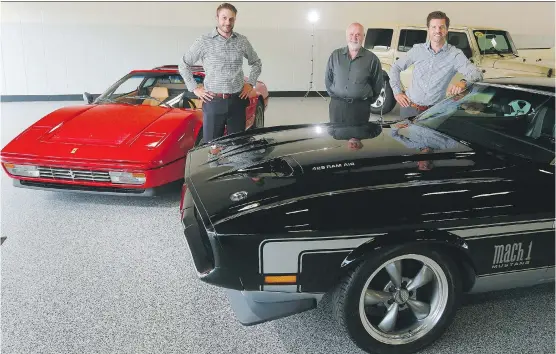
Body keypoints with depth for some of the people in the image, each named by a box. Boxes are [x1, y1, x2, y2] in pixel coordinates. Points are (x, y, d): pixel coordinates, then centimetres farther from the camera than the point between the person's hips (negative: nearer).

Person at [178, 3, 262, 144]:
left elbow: (256, 63, 20)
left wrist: (250, 83, 8)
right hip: (213, 102, -2)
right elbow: (184, 65, 7)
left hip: (237, 101, 2)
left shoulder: (242, 41, 5)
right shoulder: (204, 41, -2)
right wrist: (194, 88, 0)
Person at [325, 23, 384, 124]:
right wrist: (333, 94, 11)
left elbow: (378, 84, 7)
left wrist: (369, 100, 7)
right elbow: (328, 78, 15)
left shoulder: (372, 59, 0)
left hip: (360, 108, -2)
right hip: (337, 105, 2)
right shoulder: (335, 55, 7)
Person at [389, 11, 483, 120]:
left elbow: (477, 74, -16)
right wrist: (397, 92, 0)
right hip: (409, 107, 2)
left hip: (434, 110, -2)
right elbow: (395, 67, 11)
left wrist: (464, 83, -38)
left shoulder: (455, 54, -6)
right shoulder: (418, 50, 2)